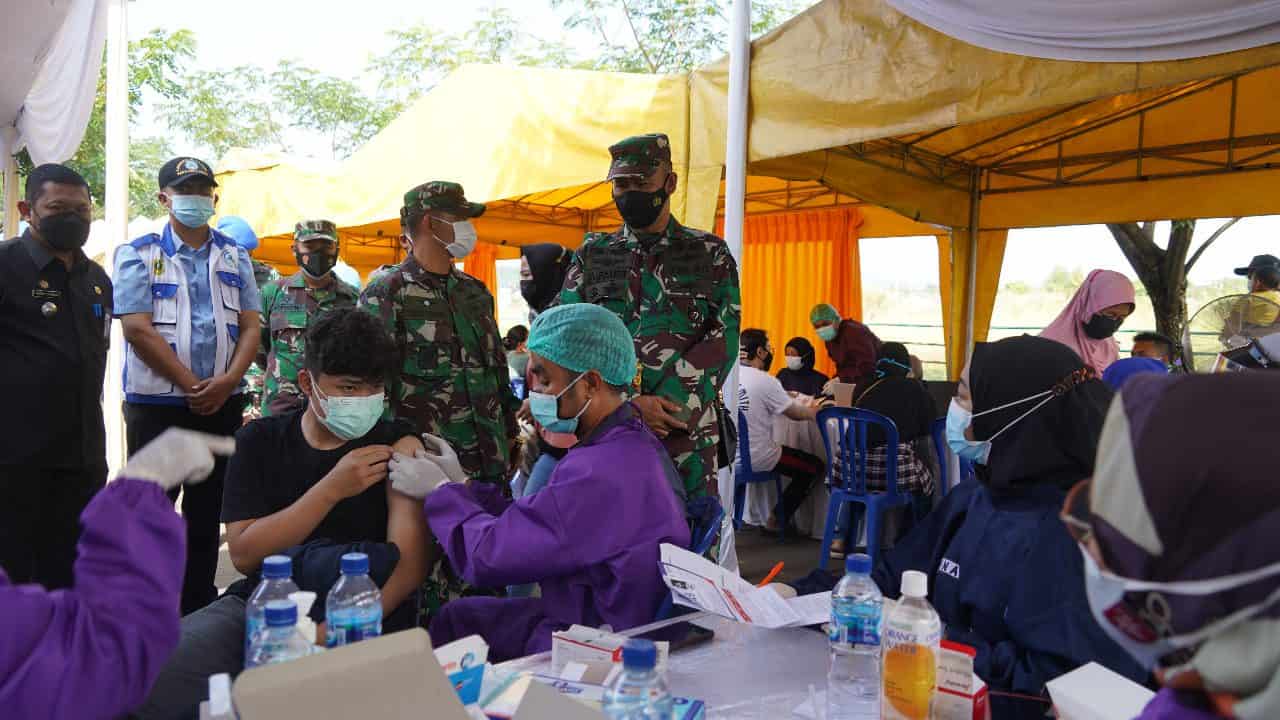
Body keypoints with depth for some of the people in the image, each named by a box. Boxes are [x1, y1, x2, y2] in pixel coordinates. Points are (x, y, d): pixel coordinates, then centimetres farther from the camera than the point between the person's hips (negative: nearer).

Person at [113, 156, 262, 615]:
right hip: (157, 403, -3)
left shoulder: (235, 257, 10)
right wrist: (191, 385, -15)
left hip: (223, 403, 3)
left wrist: (228, 381, -12)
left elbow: (250, 326, 5)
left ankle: (198, 614, 22)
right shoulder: (138, 255, 0)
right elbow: (137, 329, -10)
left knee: (207, 513, 11)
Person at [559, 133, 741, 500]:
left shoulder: (710, 254, 7)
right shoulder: (590, 257, 9)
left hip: (687, 432, -1)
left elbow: (722, 342, -3)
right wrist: (632, 404, -13)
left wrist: (661, 406, -15)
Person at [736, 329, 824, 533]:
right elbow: (796, 415, -6)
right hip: (755, 459, -7)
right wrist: (812, 409, 15)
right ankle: (778, 519, 17)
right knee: (816, 466, 10)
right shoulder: (765, 381, -17)